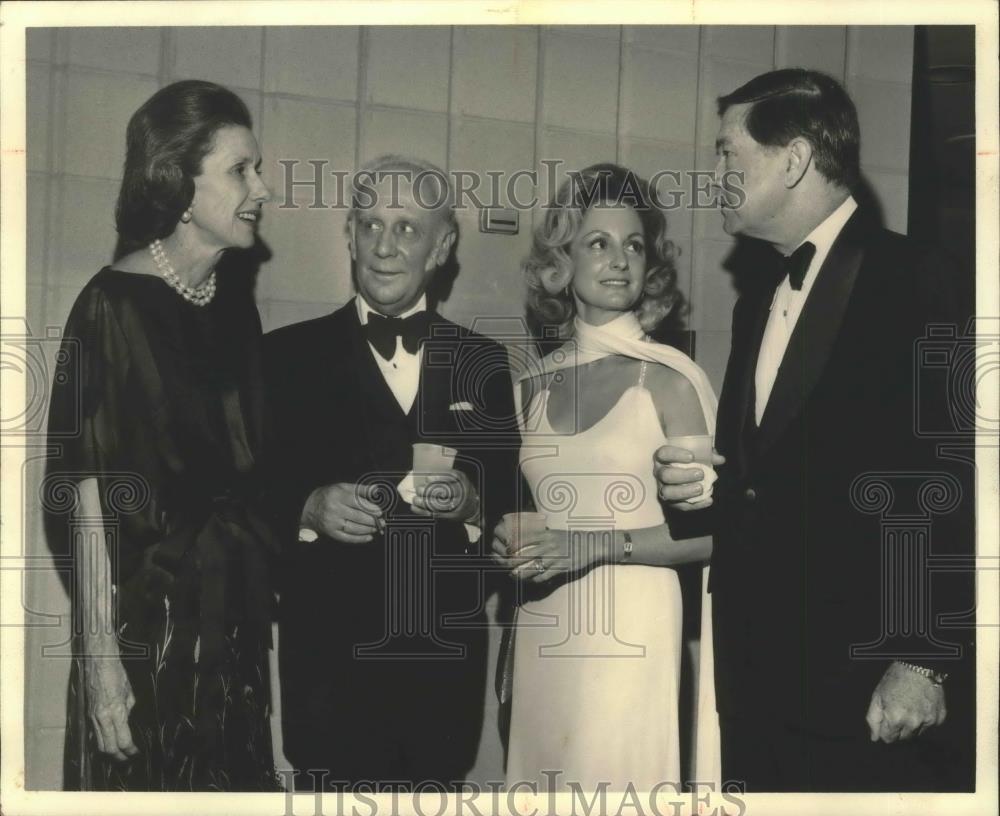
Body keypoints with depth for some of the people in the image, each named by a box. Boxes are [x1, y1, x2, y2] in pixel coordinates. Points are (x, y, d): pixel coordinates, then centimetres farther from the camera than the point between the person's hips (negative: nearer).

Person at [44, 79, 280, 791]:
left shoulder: (234, 294, 5)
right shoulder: (115, 306, -13)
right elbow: (88, 493, -15)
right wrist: (100, 661, -17)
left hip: (235, 613, 6)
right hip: (148, 618, -6)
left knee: (234, 780, 14)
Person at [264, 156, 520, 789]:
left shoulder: (484, 363, 8)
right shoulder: (289, 355, 2)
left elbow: (511, 502, 7)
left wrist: (471, 502, -13)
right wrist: (310, 507, -17)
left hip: (447, 658, 2)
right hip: (329, 656, -2)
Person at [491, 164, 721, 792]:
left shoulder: (669, 379, -5)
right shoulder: (535, 385, 9)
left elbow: (709, 530, -7)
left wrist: (595, 545, -15)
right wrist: (512, 544, 1)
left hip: (629, 635, -4)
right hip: (542, 637, 4)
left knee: (618, 778, -3)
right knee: (541, 770, 7)